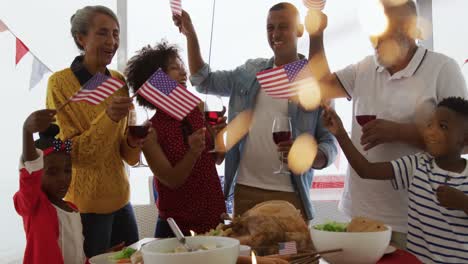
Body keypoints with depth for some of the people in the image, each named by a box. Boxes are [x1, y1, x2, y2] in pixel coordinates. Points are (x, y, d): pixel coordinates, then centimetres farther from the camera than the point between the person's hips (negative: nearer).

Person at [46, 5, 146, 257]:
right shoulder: (60, 83, -12)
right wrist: (108, 117, -28)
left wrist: (134, 142, -14)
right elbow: (70, 153, -15)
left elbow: (128, 155, 9)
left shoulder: (119, 81, 4)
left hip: (120, 199, 6)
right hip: (85, 206, -5)